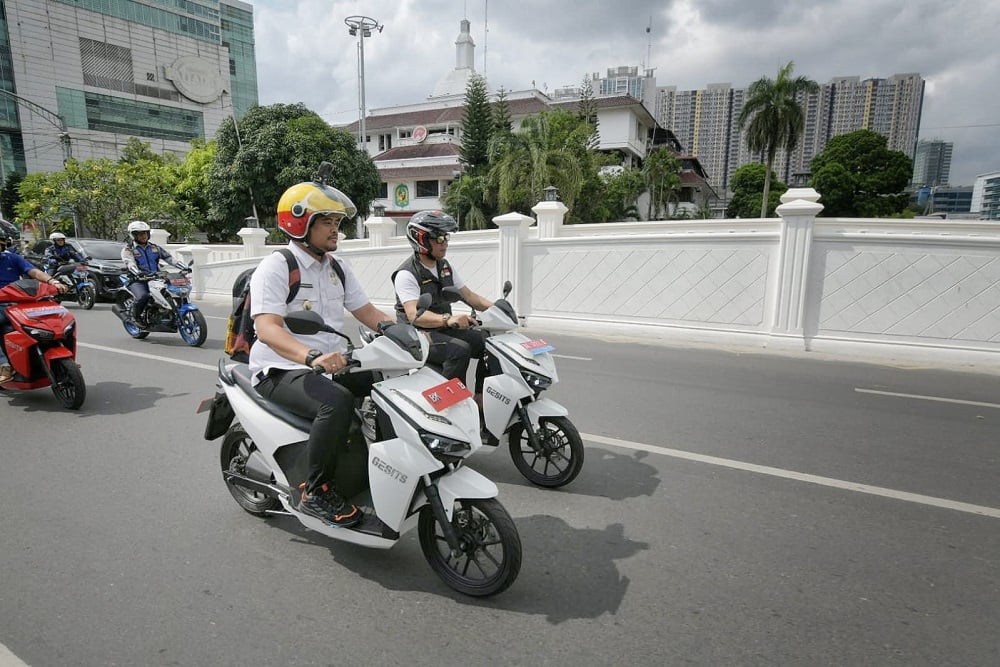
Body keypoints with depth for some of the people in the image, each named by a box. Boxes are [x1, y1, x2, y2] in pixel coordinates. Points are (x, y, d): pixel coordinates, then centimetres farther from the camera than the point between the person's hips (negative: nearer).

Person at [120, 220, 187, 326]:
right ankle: (136, 316, -5)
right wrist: (138, 273, -38)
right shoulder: (128, 249, 3)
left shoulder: (154, 248, 18)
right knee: (142, 296, -33)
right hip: (137, 280, -5)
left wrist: (184, 267, -3)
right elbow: (129, 263, -16)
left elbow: (169, 257, 13)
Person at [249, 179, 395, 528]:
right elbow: (267, 329, -25)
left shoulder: (337, 268, 12)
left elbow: (367, 312, 11)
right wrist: (312, 357, -44)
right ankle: (316, 492, -17)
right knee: (337, 402, -35)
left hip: (330, 365, 7)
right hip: (282, 371, -7)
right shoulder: (275, 266, -12)